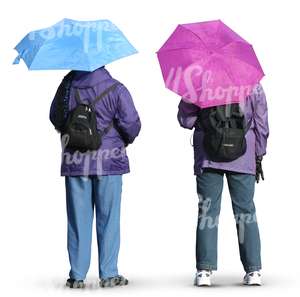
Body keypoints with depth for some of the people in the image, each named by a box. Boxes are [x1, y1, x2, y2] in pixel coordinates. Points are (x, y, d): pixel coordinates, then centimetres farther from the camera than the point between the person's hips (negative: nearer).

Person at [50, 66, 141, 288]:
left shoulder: (67, 86, 1)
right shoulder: (115, 89, -7)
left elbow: (55, 118, 10)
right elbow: (131, 122, -11)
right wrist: (127, 140, 10)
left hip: (74, 161, 2)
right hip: (108, 161, -2)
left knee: (78, 219, 7)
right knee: (108, 219, 5)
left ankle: (77, 275, 8)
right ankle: (109, 274, 6)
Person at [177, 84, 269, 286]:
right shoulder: (253, 85, 1)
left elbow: (185, 118, -5)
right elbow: (261, 124, 6)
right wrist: (259, 157, 14)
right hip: (243, 156, 1)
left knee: (208, 211, 2)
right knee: (246, 211, 6)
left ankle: (205, 270, -3)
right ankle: (254, 270, 4)